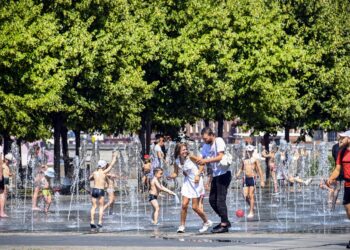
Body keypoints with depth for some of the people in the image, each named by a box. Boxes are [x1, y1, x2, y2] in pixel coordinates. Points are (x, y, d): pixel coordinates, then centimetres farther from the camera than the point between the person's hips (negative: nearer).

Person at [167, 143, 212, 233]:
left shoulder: (191, 158, -16)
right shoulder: (177, 162, -4)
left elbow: (202, 165, -8)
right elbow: (175, 174, 5)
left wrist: (198, 175, -19)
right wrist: (170, 176, -17)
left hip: (196, 182, -4)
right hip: (187, 182, 4)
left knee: (195, 207, -3)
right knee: (184, 205, -4)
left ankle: (207, 222, 18)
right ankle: (182, 226, 7)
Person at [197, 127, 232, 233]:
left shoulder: (219, 141, -10)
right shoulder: (206, 146, 13)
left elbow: (220, 157, -20)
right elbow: (203, 159, 10)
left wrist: (206, 160, -23)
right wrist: (199, 161, -13)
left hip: (223, 174, -9)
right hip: (215, 175, 9)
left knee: (220, 199, -10)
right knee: (212, 200, 9)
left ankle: (224, 225, -6)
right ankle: (225, 221, 19)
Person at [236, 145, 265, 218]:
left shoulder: (255, 160, 0)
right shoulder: (244, 160, 13)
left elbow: (259, 170, 0)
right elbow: (242, 168, 24)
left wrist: (262, 181, -4)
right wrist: (238, 173, 2)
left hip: (252, 178, -4)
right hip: (245, 179, 4)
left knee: (251, 196, -6)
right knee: (245, 196, -2)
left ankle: (251, 212, -1)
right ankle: (251, 206, 23)